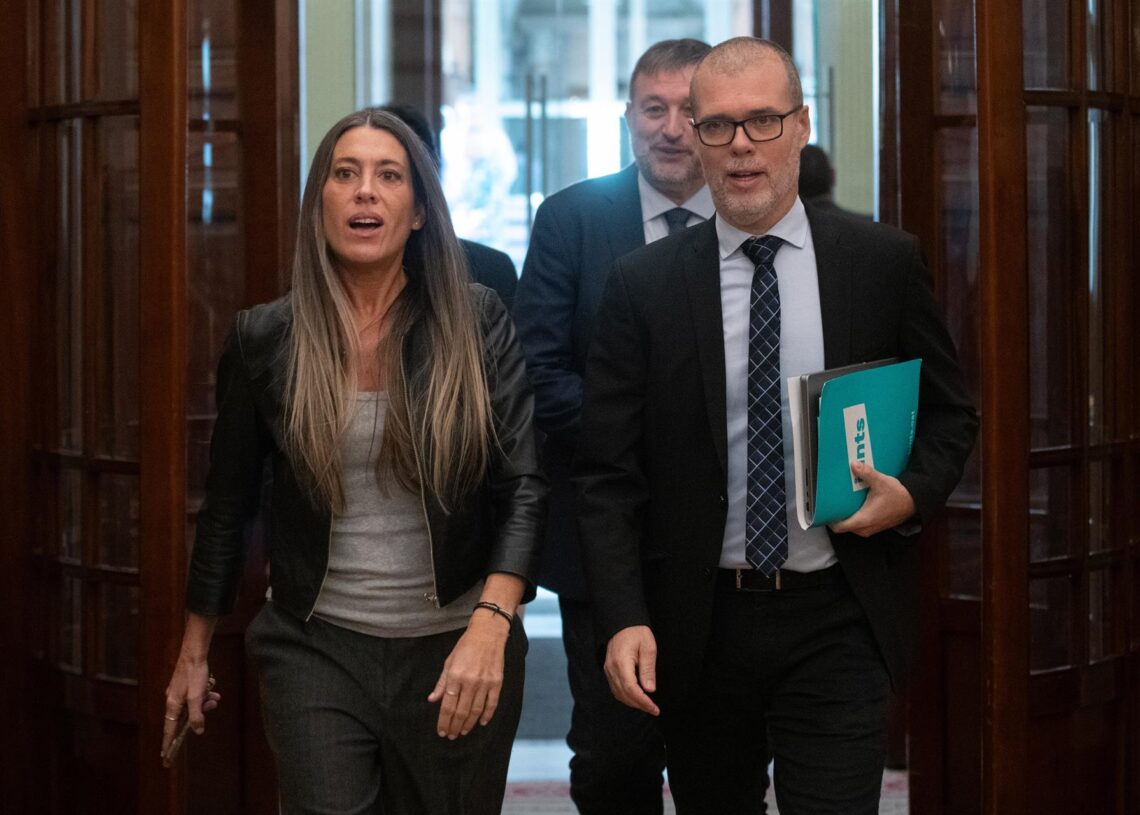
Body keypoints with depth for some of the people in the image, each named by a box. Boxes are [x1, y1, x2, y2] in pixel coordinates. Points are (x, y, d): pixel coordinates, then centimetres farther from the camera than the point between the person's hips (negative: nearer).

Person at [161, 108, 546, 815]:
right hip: (317, 650, 0)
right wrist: (194, 652, 14)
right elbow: (228, 504, 9)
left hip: (461, 650, 0)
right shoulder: (265, 339, 0)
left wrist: (490, 627, -22)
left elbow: (526, 484, -8)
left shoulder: (477, 324, -4)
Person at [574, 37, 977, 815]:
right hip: (699, 626, 1)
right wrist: (625, 618, -12)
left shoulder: (885, 262, 0)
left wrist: (913, 493, -9)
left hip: (836, 625, -1)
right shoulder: (644, 283, -1)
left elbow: (949, 415, 11)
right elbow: (608, 470, -2)